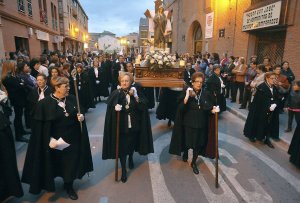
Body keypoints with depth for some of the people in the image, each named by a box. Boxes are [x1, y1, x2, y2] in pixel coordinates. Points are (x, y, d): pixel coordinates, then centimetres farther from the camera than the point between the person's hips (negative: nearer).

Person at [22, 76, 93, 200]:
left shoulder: (72, 99, -3)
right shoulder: (44, 103, -13)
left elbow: (79, 114, 8)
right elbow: (41, 126, -12)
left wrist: (81, 117, -14)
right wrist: (49, 140, -17)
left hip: (72, 140, 3)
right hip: (56, 142, -3)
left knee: (71, 163, 14)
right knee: (57, 164, 14)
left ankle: (69, 186, 38)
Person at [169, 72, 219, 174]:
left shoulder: (206, 94, -3)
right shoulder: (186, 92, -11)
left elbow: (210, 107, 6)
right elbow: (181, 108, -19)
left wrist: (213, 109, -16)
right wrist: (187, 97, -32)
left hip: (201, 124, 2)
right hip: (188, 123, -2)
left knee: (198, 144, 11)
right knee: (187, 142, 13)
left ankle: (194, 163, 33)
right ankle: (185, 153, 48)